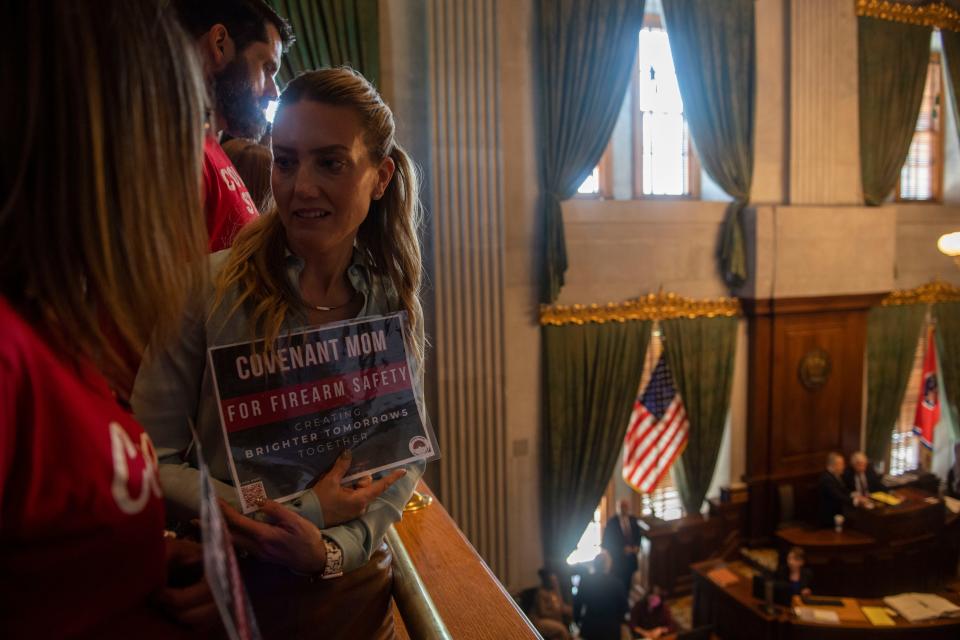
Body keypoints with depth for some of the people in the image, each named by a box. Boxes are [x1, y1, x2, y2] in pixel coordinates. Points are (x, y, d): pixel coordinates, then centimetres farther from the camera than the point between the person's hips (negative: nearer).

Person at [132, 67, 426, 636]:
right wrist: (305, 511, -20)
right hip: (222, 588, -1)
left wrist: (332, 549, -21)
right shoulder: (210, 286, -17)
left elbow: (405, 461, -5)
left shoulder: (395, 306, -9)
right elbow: (151, 460, -14)